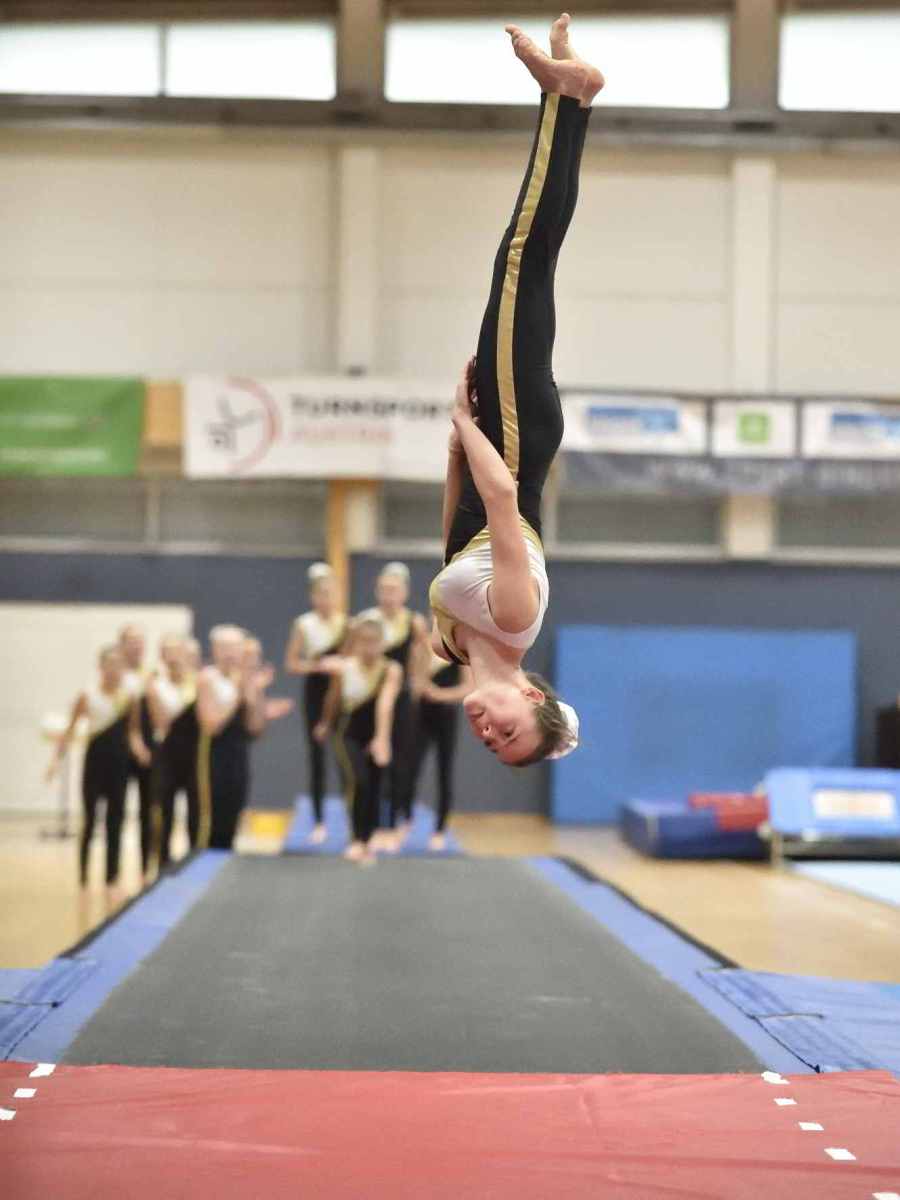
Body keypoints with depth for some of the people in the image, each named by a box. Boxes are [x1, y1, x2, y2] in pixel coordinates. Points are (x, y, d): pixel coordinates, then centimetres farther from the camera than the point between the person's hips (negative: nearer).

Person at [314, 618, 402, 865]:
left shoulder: (392, 670, -20)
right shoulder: (344, 669, -13)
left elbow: (385, 703, -35)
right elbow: (333, 699, 6)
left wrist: (382, 738, -46)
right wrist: (325, 724, 21)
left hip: (375, 737, 1)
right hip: (349, 735, 0)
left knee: (374, 788, 10)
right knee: (358, 781, -22)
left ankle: (367, 841, 28)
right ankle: (357, 840, -18)